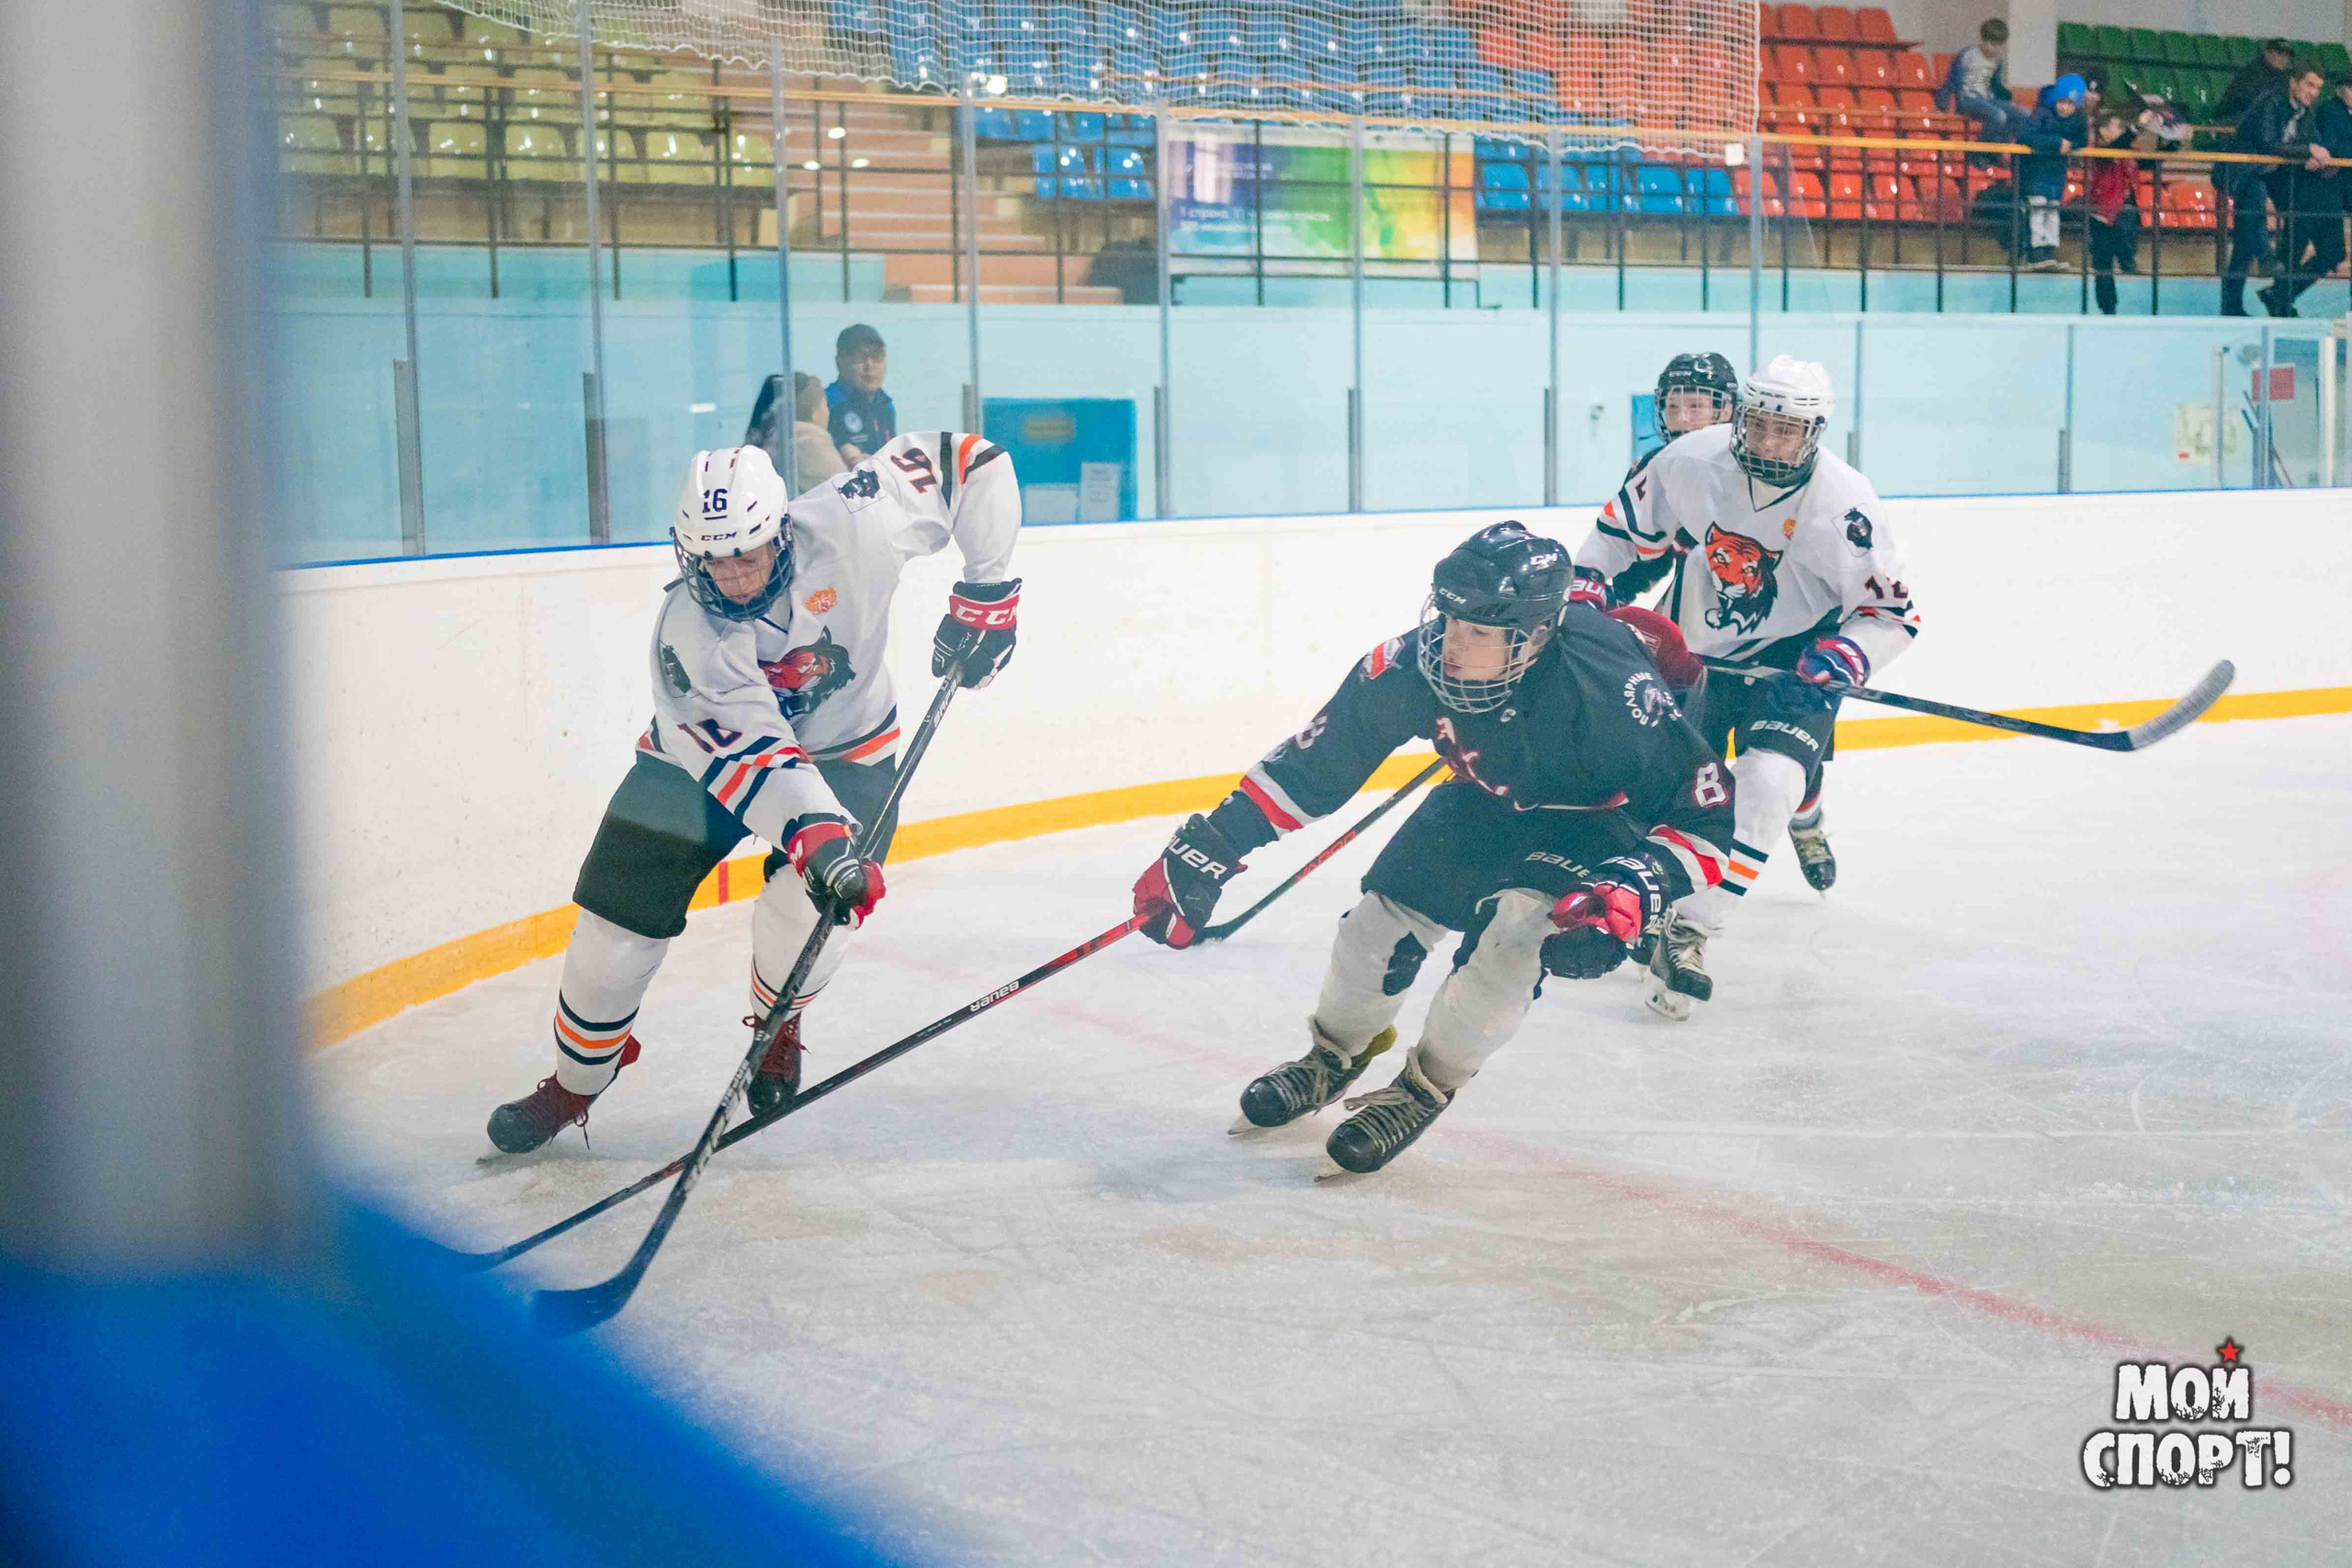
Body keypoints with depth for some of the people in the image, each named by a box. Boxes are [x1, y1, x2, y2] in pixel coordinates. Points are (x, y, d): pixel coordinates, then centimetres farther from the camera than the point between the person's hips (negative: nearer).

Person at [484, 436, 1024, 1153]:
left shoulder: (849, 524, -28)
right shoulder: (686, 633, -30)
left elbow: (965, 462, -18)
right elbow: (750, 753, -37)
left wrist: (985, 590, -18)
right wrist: (818, 836, -51)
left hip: (843, 748, 0)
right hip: (707, 751, 0)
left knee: (804, 912, -22)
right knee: (619, 911, -6)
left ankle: (777, 1027, 15)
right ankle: (574, 1084, 20)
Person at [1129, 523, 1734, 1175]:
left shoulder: (1607, 687, -40)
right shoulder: (1415, 663, -28)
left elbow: (1707, 810, -31)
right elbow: (1317, 760, -16)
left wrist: (1632, 891, -44)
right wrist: (1212, 844, -20)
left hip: (1599, 818, -4)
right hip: (1492, 800, 5)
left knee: (1519, 924, -27)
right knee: (1387, 909, -3)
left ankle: (1424, 1088, -5)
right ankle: (1335, 1054, 27)